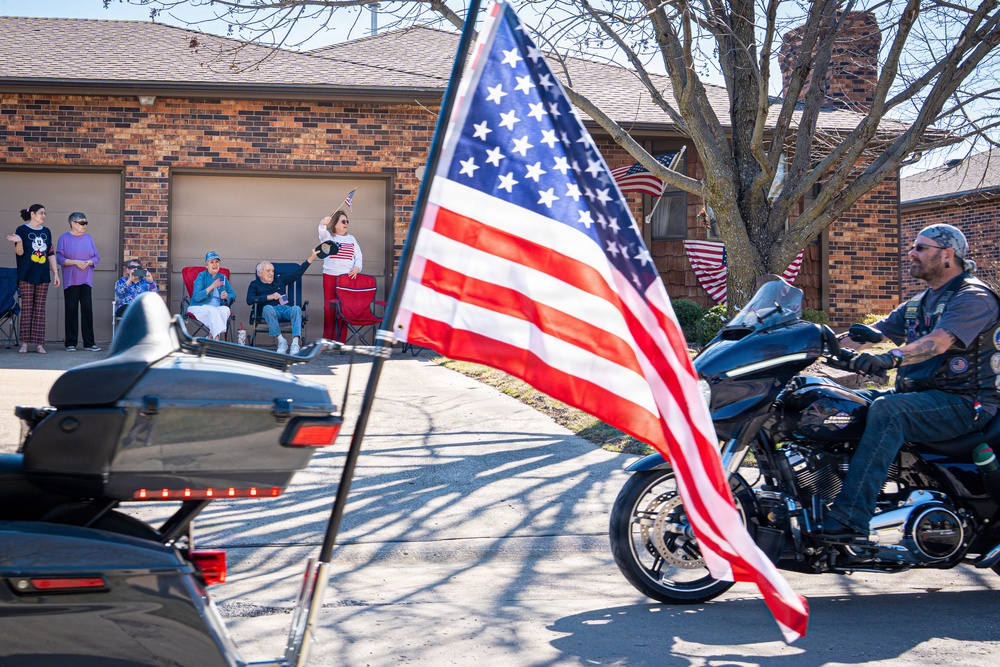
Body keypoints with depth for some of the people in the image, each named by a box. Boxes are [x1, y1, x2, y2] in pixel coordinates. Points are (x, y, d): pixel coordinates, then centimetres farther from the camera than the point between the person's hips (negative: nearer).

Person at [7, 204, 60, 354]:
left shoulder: (46, 232, 13)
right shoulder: (22, 230, 0)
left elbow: (51, 254, 14)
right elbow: (19, 252, -5)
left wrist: (56, 273, 9)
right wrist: (19, 241, -26)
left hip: (43, 275, 4)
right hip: (27, 275, -4)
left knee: (40, 309, 1)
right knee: (27, 308, -3)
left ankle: (39, 343, 1)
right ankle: (24, 343, 0)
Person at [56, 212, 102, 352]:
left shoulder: (89, 238, 11)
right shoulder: (64, 238, 2)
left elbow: (97, 257, 10)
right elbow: (59, 258, -4)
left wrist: (88, 262, -10)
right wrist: (76, 262, -15)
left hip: (86, 280, 2)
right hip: (70, 281, -2)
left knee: (87, 309, -2)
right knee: (71, 310, -1)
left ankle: (89, 343, 1)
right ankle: (71, 343, 5)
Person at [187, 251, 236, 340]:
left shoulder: (223, 277, 13)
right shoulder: (201, 276, 1)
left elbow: (233, 295, 12)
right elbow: (196, 297, -11)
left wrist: (227, 297, -12)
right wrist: (211, 287, -19)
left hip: (218, 308, 4)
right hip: (199, 308, -4)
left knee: (226, 309, -30)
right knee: (212, 310, -36)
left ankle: (211, 336, -29)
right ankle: (217, 339, -45)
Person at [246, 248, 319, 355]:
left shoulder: (280, 280, 29)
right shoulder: (255, 284, 18)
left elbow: (297, 273, 25)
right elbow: (249, 300, 1)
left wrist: (310, 258, 19)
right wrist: (269, 297, -8)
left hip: (286, 308, 3)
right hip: (270, 310, -2)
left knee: (296, 309, -32)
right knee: (267, 308, -38)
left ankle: (295, 342, -44)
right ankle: (281, 340, -35)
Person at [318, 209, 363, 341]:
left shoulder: (351, 238, 17)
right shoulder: (329, 236, 6)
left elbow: (358, 256, 16)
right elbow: (322, 234, -18)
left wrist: (357, 267, -5)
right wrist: (322, 224, -41)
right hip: (330, 276, -2)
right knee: (329, 308, -2)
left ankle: (340, 342, 3)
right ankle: (327, 340, 3)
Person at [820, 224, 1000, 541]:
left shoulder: (974, 297, -10)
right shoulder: (920, 303, 19)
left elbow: (939, 341, -29)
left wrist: (890, 358, -45)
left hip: (964, 403, -9)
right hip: (918, 392, 9)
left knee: (887, 410, -35)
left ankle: (849, 518, -42)